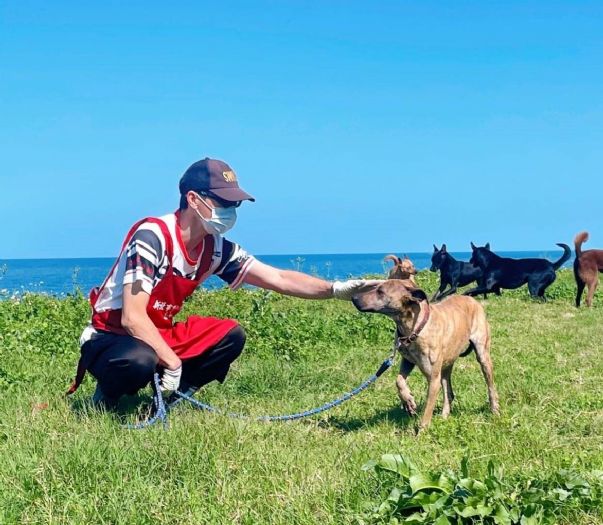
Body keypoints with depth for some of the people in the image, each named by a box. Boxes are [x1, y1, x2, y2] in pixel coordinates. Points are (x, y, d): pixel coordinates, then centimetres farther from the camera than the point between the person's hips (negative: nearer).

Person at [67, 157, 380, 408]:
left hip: (158, 336, 7)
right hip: (109, 339, -7)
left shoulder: (216, 248, -4)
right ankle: (106, 398, -4)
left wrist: (336, 290, -14)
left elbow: (279, 279, -3)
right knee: (139, 362, -39)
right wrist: (173, 363, -25)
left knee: (230, 335, -6)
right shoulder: (152, 237, -26)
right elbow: (132, 318, -29)